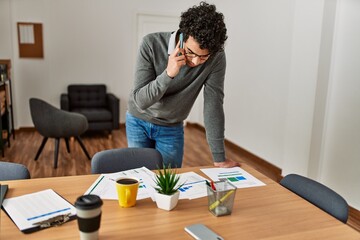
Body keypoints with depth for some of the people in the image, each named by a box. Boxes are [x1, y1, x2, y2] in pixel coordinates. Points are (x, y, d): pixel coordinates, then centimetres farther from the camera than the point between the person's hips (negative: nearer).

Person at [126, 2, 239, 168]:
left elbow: (213, 104, -19)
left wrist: (219, 158, -19)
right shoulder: (151, 44, -25)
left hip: (172, 128, 1)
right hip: (139, 122, 0)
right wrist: (168, 73, -41)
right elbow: (140, 100, -25)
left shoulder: (216, 58, -23)